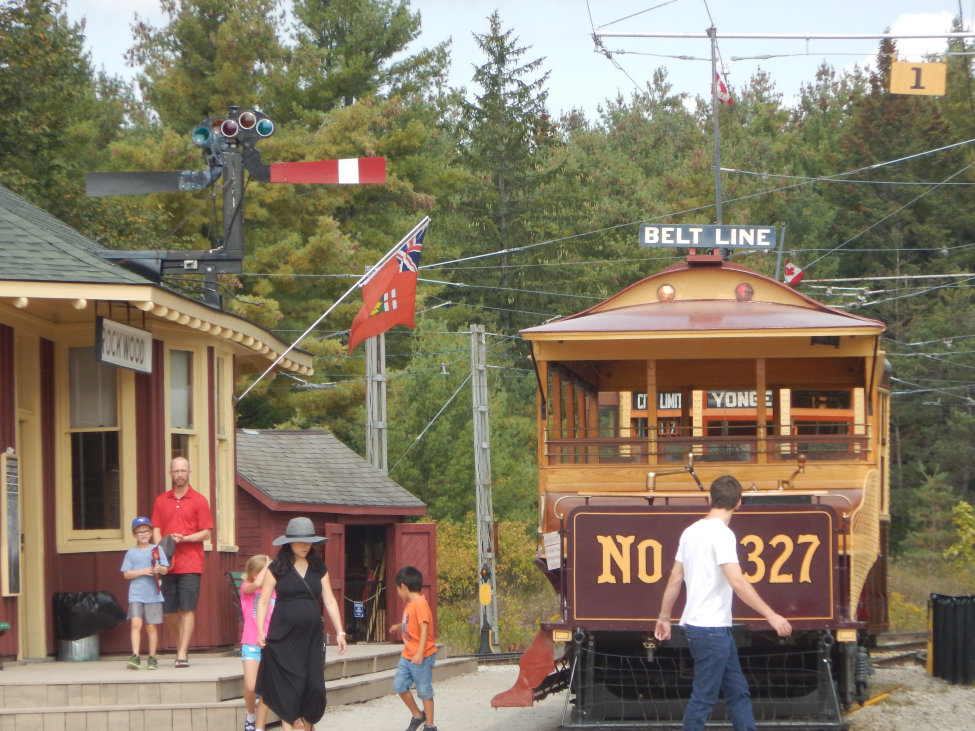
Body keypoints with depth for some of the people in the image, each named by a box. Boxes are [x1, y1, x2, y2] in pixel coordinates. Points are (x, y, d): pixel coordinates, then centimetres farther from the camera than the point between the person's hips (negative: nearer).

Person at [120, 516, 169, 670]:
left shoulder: (157, 550, 7)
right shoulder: (131, 553, 6)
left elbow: (165, 570, 4)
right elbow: (126, 574, 1)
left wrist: (159, 569, -19)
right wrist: (143, 571, -12)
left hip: (153, 594, 1)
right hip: (136, 594, -1)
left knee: (151, 627, 3)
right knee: (136, 623, -14)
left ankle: (152, 659, 11)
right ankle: (135, 656, -16)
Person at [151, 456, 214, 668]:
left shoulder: (199, 501, 3)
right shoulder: (161, 501, 13)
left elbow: (206, 533, 1)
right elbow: (156, 530, 10)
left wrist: (183, 538, -15)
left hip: (190, 564, -3)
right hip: (167, 564, 3)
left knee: (187, 610, -9)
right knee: (168, 611, 5)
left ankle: (182, 654, -9)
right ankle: (181, 647, 24)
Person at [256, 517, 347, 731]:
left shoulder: (318, 568, 11)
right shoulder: (276, 568, 1)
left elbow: (329, 601, 12)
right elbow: (263, 601, 0)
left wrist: (340, 632, 6)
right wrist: (260, 631, -10)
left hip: (312, 637, 3)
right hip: (284, 638, -3)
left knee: (315, 686, -3)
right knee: (289, 687, -7)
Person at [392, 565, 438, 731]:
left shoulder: (420, 604, -17)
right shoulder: (409, 604, 12)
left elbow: (424, 628, -24)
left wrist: (420, 653, -29)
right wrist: (398, 627, 51)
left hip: (422, 657, -9)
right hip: (407, 655, 9)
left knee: (424, 691, -1)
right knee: (399, 686, 5)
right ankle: (417, 715, 20)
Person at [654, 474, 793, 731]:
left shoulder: (691, 532, 11)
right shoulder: (721, 534, -16)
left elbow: (675, 579, 15)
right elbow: (737, 582, -24)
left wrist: (664, 618, 24)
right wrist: (772, 616, -23)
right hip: (711, 629, -9)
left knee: (737, 690, 13)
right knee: (704, 696, -4)